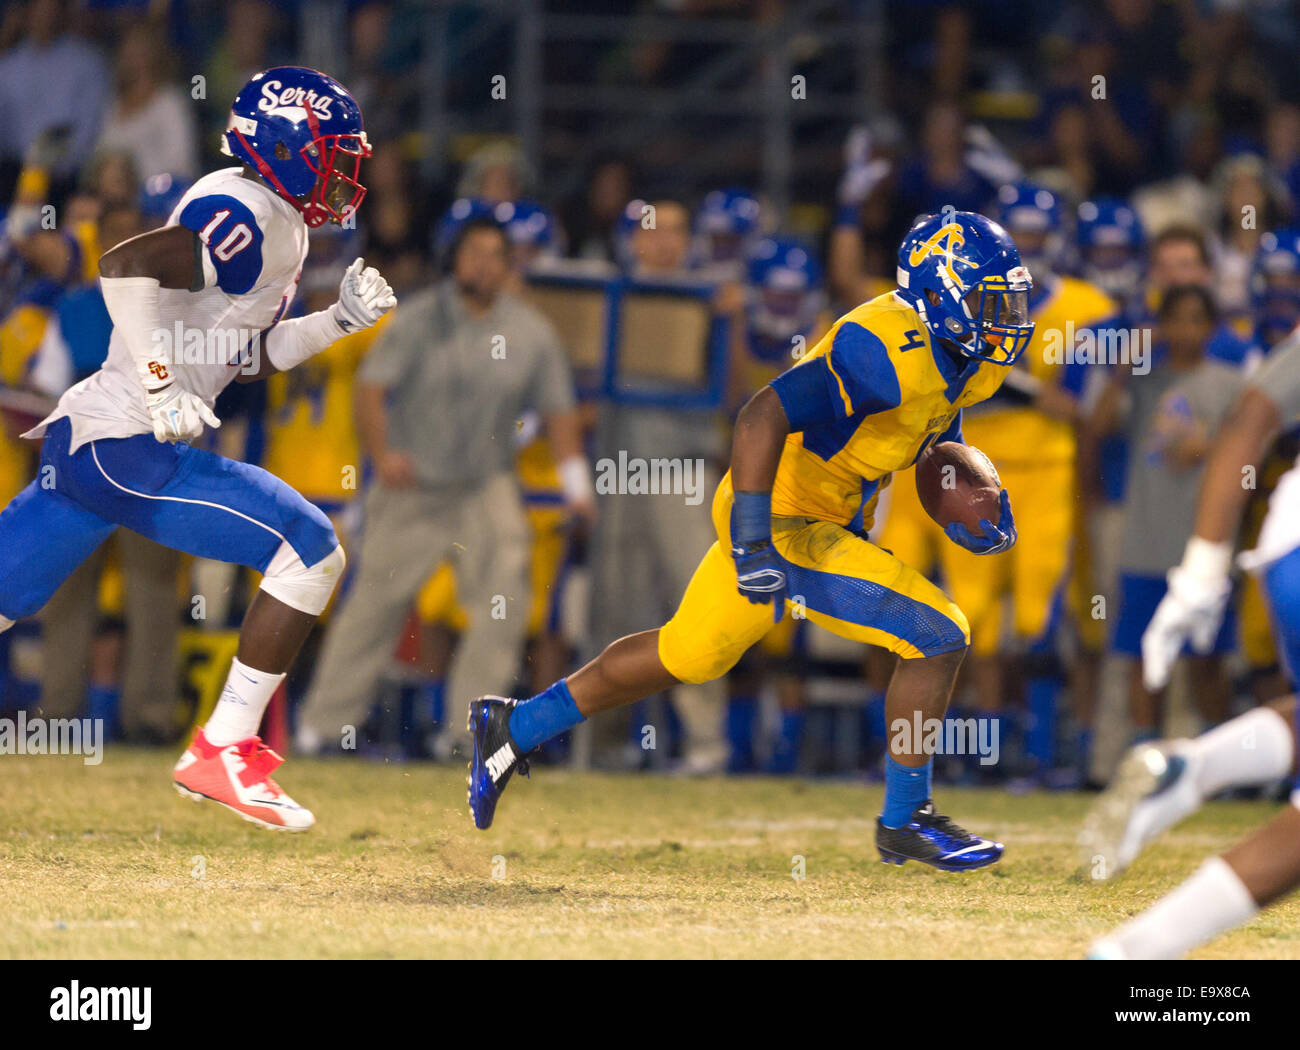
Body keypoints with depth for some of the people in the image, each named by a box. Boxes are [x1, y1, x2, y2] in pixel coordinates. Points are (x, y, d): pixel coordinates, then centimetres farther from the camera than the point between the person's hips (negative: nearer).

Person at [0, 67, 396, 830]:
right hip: (129, 448, -10)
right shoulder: (248, 214, -13)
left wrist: (340, 320, 16)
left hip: (83, 443, 10)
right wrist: (162, 389, -23)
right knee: (312, 551, -10)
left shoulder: (274, 225, 17)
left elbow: (250, 357, 27)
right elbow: (125, 267, -26)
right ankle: (222, 752, -7)